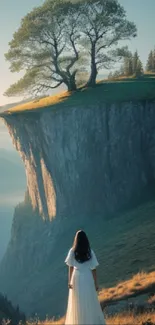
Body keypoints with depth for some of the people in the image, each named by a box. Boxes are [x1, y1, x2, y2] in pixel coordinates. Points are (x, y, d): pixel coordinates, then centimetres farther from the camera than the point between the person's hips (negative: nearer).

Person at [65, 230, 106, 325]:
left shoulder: (72, 251, -13)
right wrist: (96, 283, -1)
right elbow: (94, 269, -10)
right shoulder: (90, 252, -14)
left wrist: (69, 281, 2)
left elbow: (70, 268, -8)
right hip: (88, 279, -1)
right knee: (90, 303, 14)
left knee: (77, 304, 16)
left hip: (77, 279, 1)